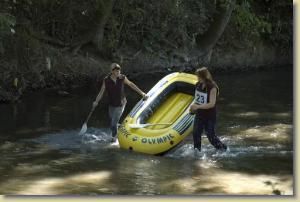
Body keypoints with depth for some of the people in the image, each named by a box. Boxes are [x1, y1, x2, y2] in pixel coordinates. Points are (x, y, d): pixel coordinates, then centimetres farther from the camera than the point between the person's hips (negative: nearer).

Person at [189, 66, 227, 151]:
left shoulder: (212, 88, -20)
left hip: (210, 116, -6)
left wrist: (198, 106, -30)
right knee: (196, 134, 6)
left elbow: (212, 104, -25)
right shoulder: (198, 85, 0)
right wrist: (193, 105, -3)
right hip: (199, 115, 6)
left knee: (211, 136, 1)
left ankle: (223, 149, 21)